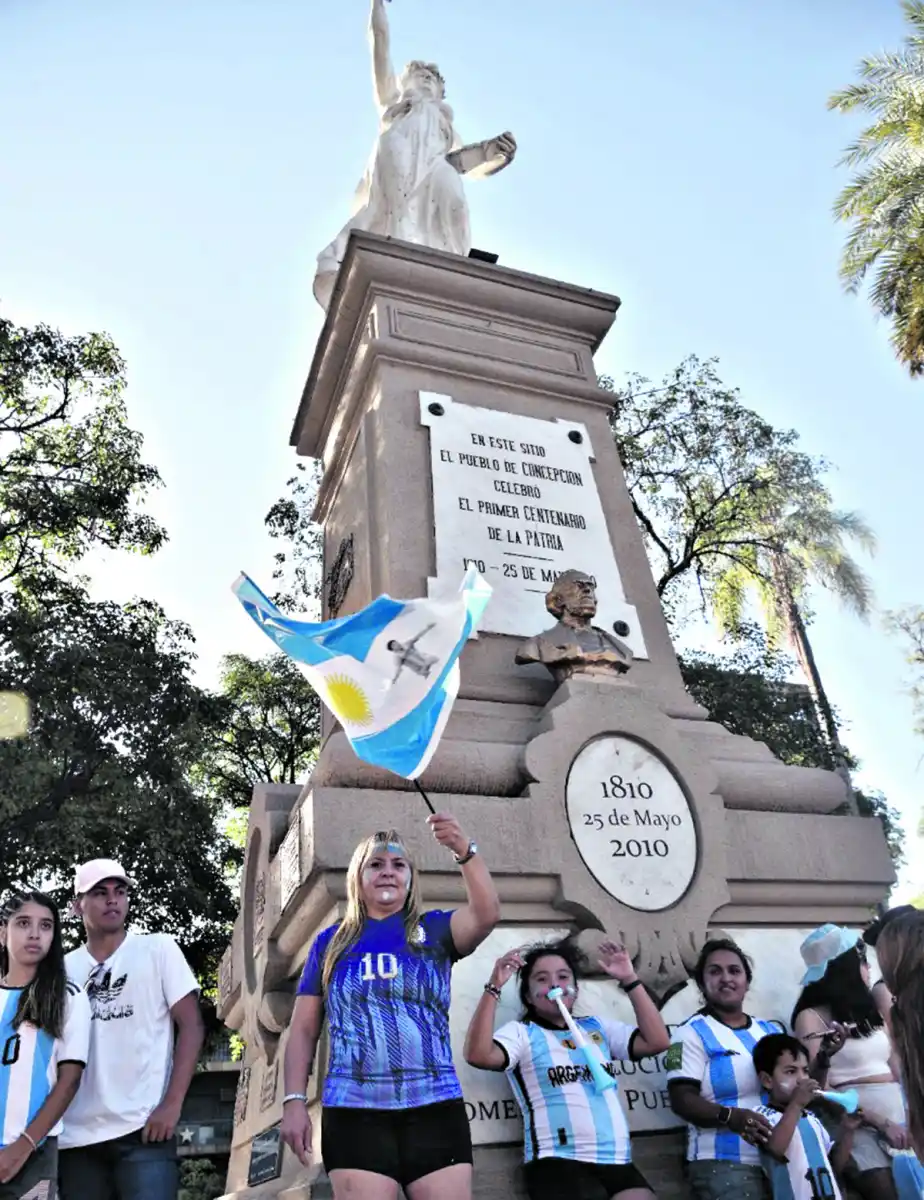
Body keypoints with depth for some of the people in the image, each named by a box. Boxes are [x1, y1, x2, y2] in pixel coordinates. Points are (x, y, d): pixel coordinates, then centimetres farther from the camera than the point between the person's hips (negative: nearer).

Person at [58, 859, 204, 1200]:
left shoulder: (158, 948, 0)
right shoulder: (64, 968, 8)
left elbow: (191, 1025, -3)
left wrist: (172, 1104, -12)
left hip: (143, 1127, -3)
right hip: (76, 1136, 4)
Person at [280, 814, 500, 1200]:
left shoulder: (433, 929, 7)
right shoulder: (331, 942, 11)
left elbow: (486, 915, -13)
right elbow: (303, 1029, 11)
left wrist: (465, 851, -29)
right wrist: (294, 1101, 0)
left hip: (435, 1108, 0)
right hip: (354, 1112, 0)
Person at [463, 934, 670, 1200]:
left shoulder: (598, 1027, 18)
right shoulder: (521, 1032, 4)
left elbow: (657, 1042, 7)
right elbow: (478, 1055, -16)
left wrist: (630, 980, 3)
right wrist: (494, 987, -19)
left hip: (618, 1163, 4)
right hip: (559, 1164, -4)